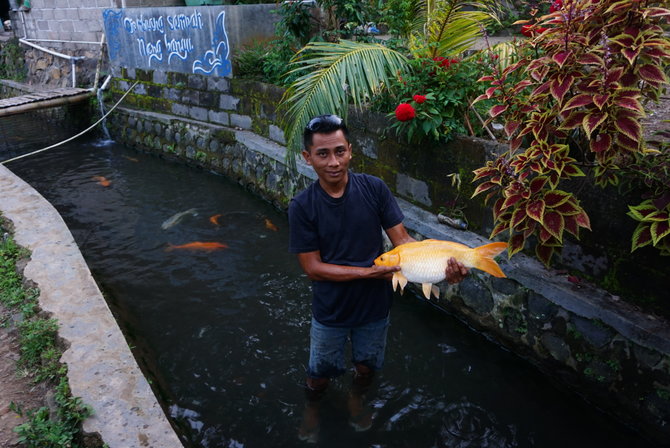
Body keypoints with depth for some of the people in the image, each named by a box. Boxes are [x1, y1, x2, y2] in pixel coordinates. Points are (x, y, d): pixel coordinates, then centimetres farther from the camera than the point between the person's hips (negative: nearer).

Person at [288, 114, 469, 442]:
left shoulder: (374, 188, -16)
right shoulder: (302, 206, -20)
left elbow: (402, 239, -15)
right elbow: (312, 267, -19)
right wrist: (369, 272, -27)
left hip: (375, 305, 2)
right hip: (330, 310, -1)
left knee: (367, 366, 25)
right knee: (321, 373, 21)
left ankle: (356, 397, 58)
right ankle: (312, 406, 54)